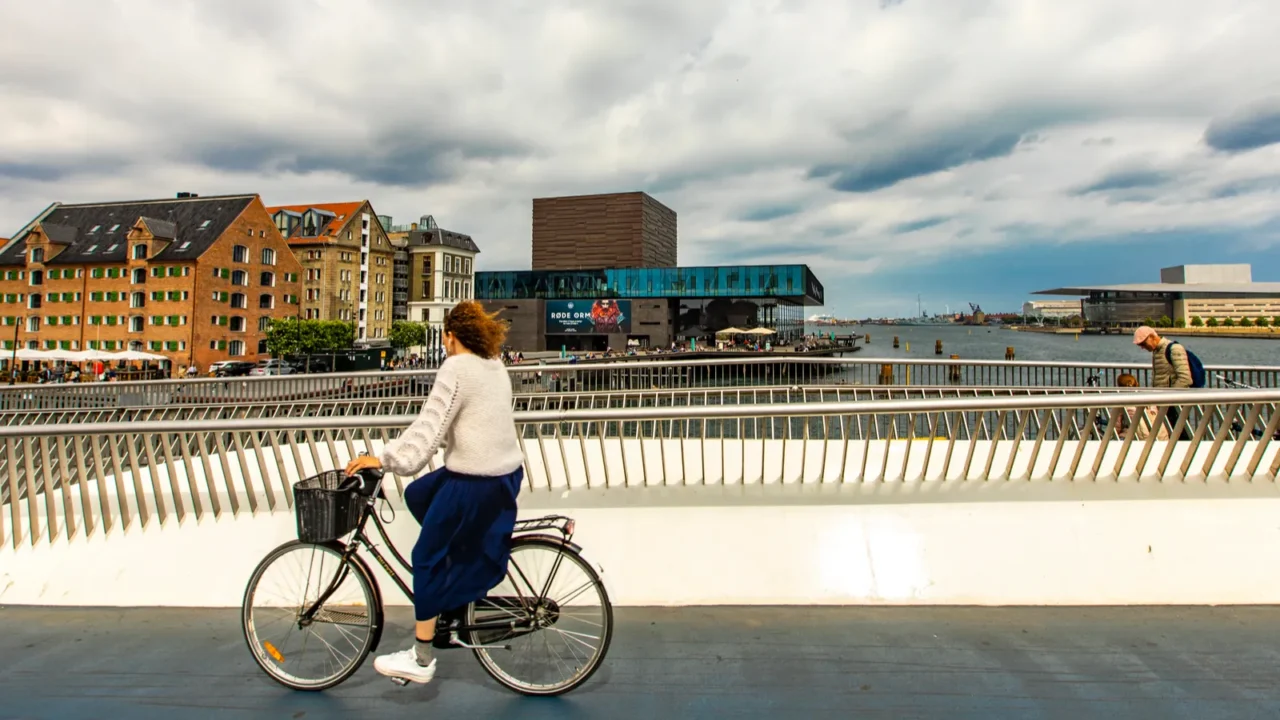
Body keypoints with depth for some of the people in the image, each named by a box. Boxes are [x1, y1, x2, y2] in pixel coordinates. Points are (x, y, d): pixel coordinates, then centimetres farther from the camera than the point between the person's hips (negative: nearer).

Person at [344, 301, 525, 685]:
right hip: (505, 472, 9)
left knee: (427, 558, 6)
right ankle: (462, 573, 26)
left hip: (474, 482, -9)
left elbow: (429, 429, -18)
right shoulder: (495, 366, 11)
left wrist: (381, 459, -11)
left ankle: (421, 659, 16)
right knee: (417, 494, 25)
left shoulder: (456, 368, -14)